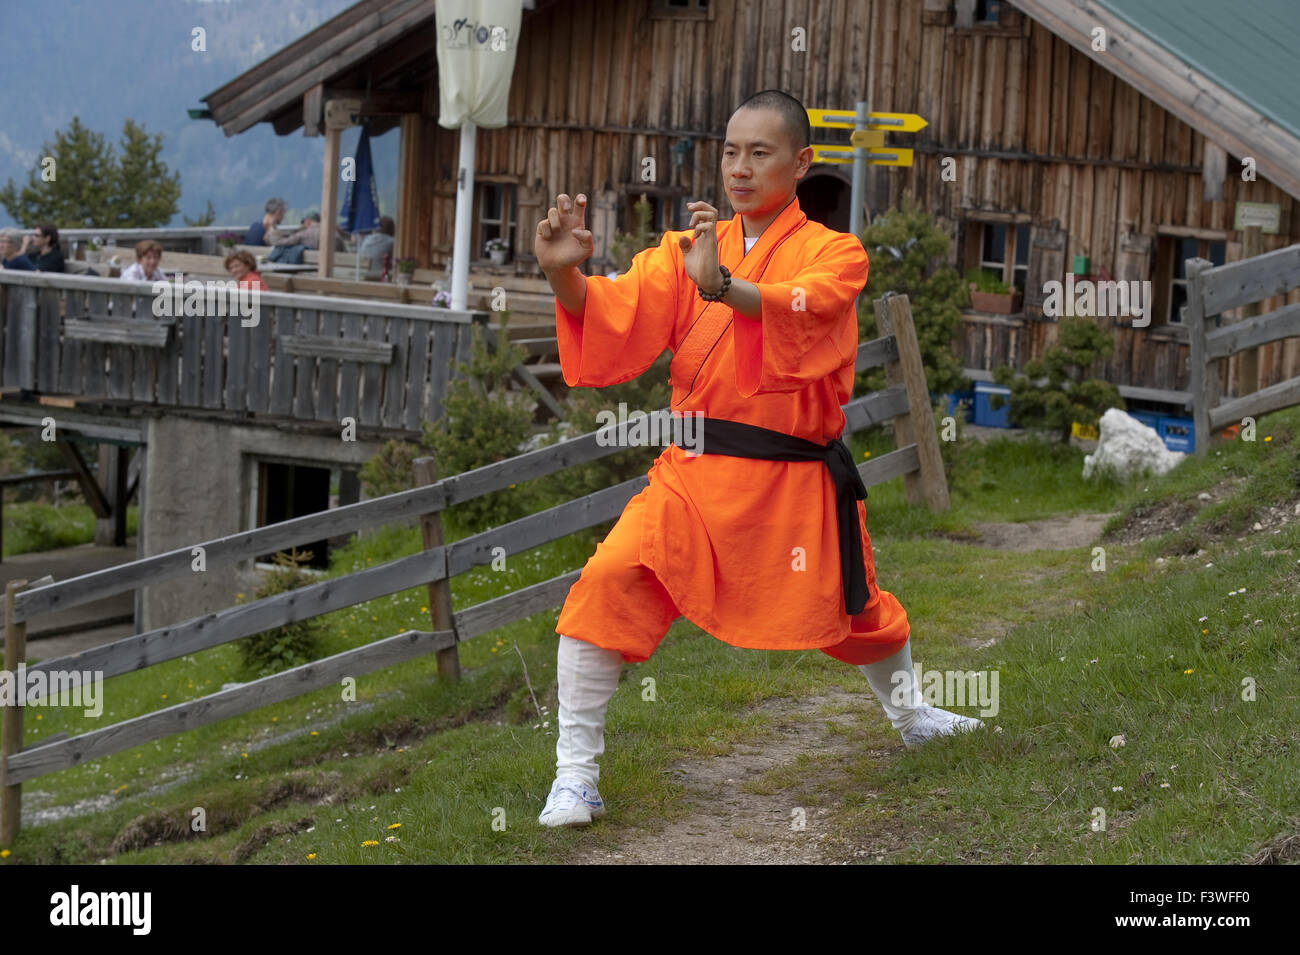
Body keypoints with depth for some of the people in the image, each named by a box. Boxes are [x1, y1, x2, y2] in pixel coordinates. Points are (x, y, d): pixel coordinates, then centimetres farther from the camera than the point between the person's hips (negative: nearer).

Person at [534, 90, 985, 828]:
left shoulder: (833, 253, -4)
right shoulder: (688, 249, 5)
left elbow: (806, 311, -27)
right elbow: (619, 318, -9)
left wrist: (721, 285, -45)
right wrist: (568, 276, -30)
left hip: (794, 481, -1)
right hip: (696, 474, 1)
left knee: (854, 611, 17)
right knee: (608, 586, -19)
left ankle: (911, 715, 52)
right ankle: (576, 776, -8)